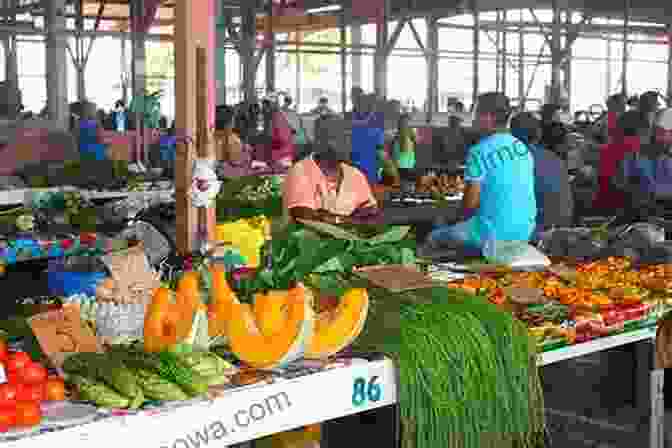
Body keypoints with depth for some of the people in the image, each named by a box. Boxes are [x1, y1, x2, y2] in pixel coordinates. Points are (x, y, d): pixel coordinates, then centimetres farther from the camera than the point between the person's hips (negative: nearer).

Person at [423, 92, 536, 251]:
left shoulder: (479, 151, -14)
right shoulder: (523, 147, 5)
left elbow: (471, 201, -14)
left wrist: (462, 218, 7)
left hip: (494, 233, -7)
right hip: (525, 232, 7)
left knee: (434, 238, 11)